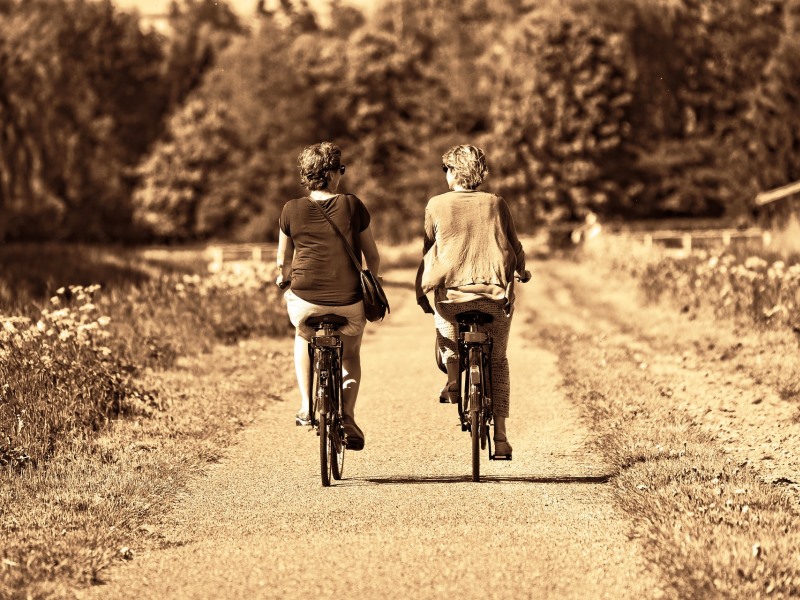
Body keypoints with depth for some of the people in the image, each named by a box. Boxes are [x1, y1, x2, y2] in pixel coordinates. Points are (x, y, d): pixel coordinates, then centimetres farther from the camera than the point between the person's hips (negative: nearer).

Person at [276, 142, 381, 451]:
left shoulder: (292, 210, -1)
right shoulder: (353, 205, -2)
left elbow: (283, 261, 8)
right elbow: (373, 256, 5)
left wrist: (284, 277, 31)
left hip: (306, 299, 0)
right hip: (349, 302, 0)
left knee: (303, 338, 34)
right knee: (350, 354, 27)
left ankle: (307, 405, 22)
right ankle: (347, 416, 8)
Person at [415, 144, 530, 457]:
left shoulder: (436, 205, 2)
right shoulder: (496, 204, 5)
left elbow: (429, 249, 7)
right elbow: (515, 246, 12)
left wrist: (421, 290, 18)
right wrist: (522, 271, 32)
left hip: (451, 290, -1)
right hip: (495, 293, 1)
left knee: (446, 335, 31)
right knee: (497, 363, 13)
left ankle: (453, 377, 3)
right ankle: (500, 435, 6)